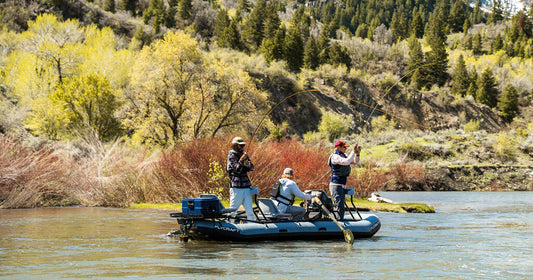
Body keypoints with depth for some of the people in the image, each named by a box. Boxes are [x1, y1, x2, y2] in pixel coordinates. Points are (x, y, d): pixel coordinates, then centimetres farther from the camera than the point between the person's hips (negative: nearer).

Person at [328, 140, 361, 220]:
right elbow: (347, 162, -30)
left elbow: (355, 161, 14)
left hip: (342, 186, 10)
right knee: (339, 207, -14)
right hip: (336, 186, -10)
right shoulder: (335, 156, -14)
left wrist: (357, 153, -3)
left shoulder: (343, 155, 15)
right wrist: (353, 151, -23)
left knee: (340, 207, 14)